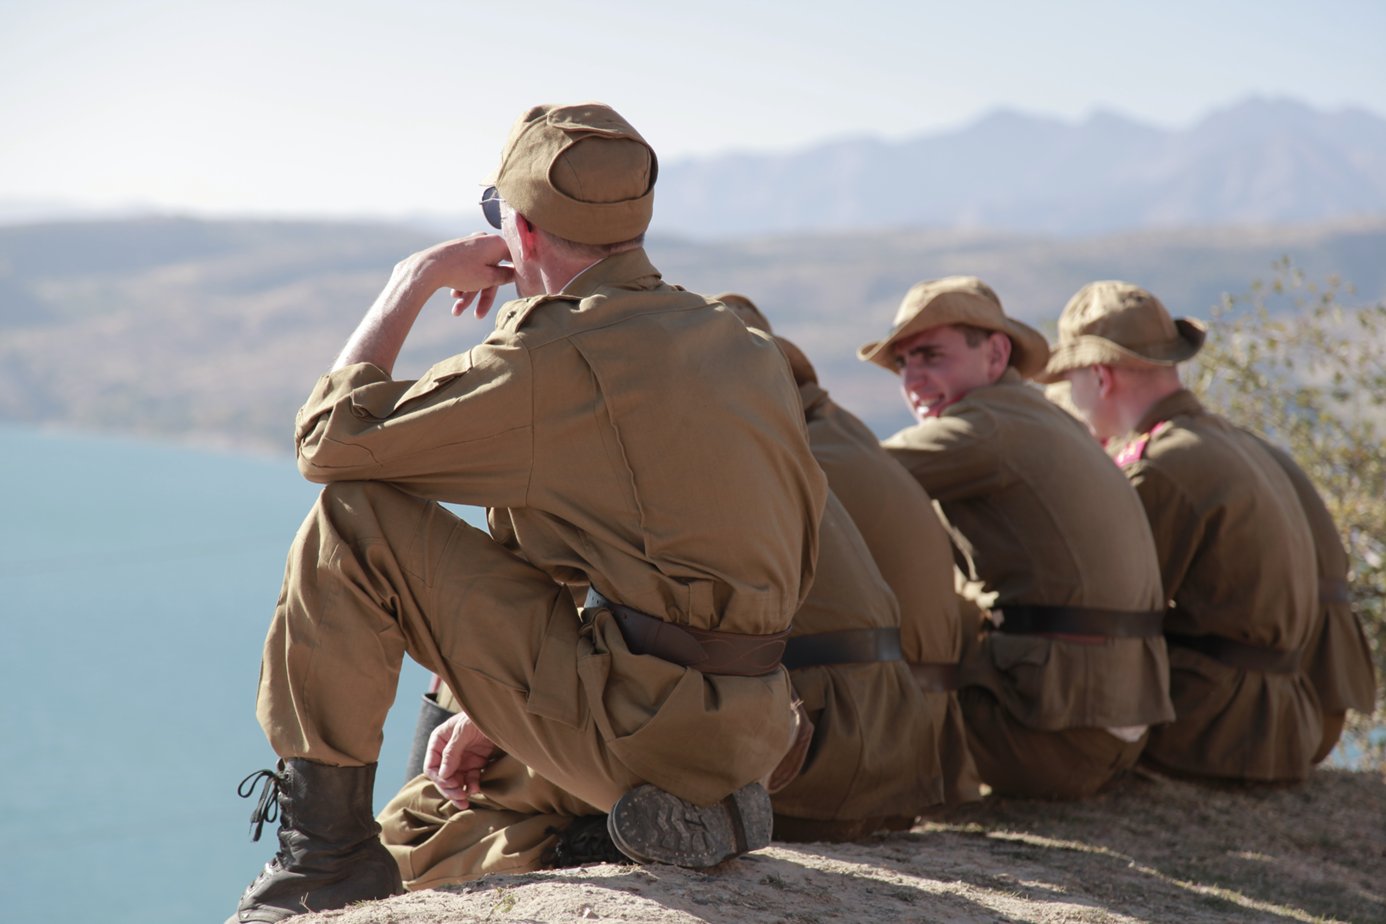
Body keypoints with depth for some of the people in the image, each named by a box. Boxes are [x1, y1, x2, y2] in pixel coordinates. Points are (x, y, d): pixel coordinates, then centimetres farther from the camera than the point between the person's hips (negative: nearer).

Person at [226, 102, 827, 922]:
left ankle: (325, 846, 2)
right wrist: (508, 715, 22)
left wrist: (414, 282, 11)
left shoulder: (557, 353, -10)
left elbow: (330, 437, -3)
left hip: (638, 720, -9)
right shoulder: (749, 350, 16)